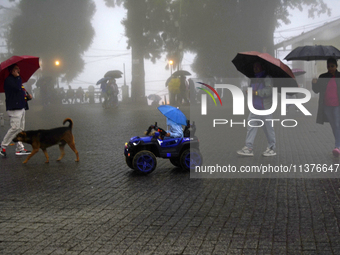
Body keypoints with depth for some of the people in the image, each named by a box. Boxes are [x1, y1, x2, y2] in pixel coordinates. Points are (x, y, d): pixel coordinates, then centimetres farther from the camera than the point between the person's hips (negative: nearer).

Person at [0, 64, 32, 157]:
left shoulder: (16, 80, 23)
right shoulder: (8, 80, -8)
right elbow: (17, 88, -21)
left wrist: (28, 96, 8)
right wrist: (17, 76, -8)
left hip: (21, 107, 10)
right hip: (14, 108, -10)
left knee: (21, 128, 8)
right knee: (15, 128, -14)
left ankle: (20, 149, 9)